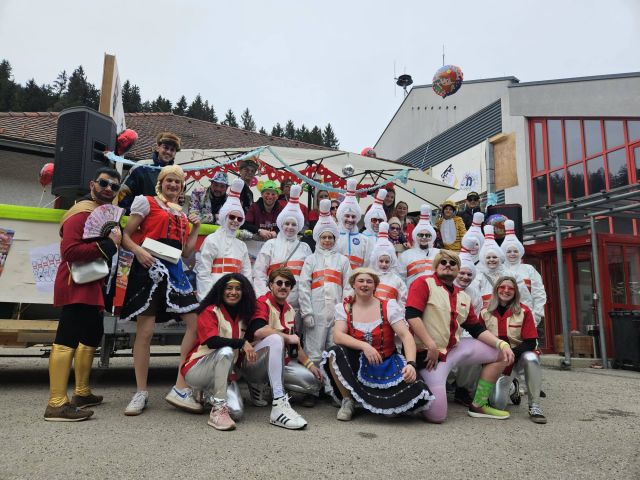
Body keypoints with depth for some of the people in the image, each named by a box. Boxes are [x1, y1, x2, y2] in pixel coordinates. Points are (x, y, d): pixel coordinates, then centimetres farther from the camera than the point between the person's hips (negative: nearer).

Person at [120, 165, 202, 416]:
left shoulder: (182, 214, 22)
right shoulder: (146, 202, 7)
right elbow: (126, 236, 2)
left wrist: (196, 228, 13)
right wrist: (138, 250, -17)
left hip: (174, 269, 5)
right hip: (150, 267, -5)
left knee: (195, 322, -6)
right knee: (145, 330, -3)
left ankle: (180, 388, -1)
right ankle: (141, 392, 11)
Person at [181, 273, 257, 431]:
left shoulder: (243, 316, 10)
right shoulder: (210, 311, -9)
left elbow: (248, 343, 17)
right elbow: (212, 341, -23)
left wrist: (248, 350, -2)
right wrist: (242, 343, -26)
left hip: (225, 374, 5)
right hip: (197, 370, -5)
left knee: (236, 412, -21)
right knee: (226, 351, -36)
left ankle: (211, 394, 11)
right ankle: (218, 409, -27)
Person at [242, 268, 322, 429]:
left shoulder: (290, 310, 13)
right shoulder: (262, 303, -11)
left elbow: (295, 343, 18)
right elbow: (258, 331, -30)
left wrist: (310, 364, 11)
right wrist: (288, 337, -22)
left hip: (281, 362, 8)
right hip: (252, 362, -8)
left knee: (313, 381, -3)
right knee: (275, 339, -36)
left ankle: (260, 386, 9)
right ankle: (279, 404, -42)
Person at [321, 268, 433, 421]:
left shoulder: (389, 306, -4)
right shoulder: (344, 307, 0)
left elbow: (406, 336, -12)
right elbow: (337, 336, -15)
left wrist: (411, 363, -29)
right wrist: (364, 346, -29)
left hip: (386, 366, 0)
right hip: (357, 365, 0)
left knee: (416, 391, -25)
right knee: (335, 352, -30)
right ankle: (348, 400, -6)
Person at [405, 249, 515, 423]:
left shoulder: (463, 297, 14)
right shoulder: (424, 283, -8)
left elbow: (477, 329, 16)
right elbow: (412, 315, -19)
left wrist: (502, 344, 0)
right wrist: (431, 346, -22)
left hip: (455, 349, 8)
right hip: (429, 354, -8)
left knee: (501, 354, 11)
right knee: (436, 416, -17)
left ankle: (479, 406, 19)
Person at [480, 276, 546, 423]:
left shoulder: (524, 311, -8)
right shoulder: (485, 313, -4)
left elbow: (530, 343, -11)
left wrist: (511, 354, -26)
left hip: (519, 356, -1)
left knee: (531, 358, -37)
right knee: (497, 404, -17)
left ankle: (534, 406, -21)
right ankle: (509, 384, 22)